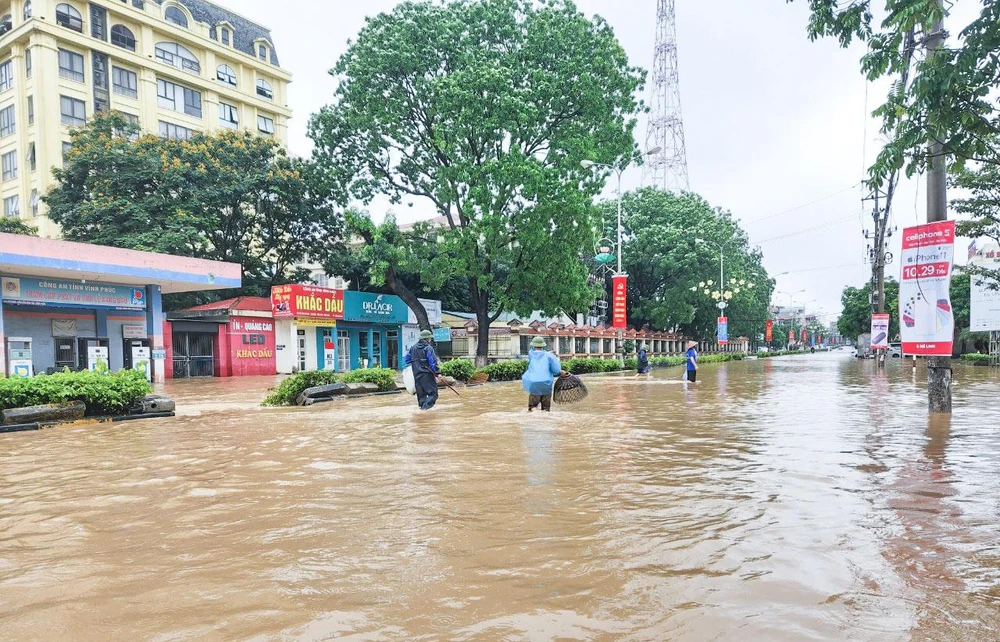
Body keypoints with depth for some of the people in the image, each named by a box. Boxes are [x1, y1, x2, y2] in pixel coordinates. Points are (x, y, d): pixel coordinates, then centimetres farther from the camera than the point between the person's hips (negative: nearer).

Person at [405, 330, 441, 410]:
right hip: (427, 374, -7)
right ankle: (426, 405, -19)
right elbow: (433, 362, -14)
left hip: (417, 375, 7)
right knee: (433, 392, -3)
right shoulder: (428, 348, -10)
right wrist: (437, 373, -10)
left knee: (421, 392, 17)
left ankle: (422, 405, 21)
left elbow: (406, 360, 17)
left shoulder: (413, 348, 11)